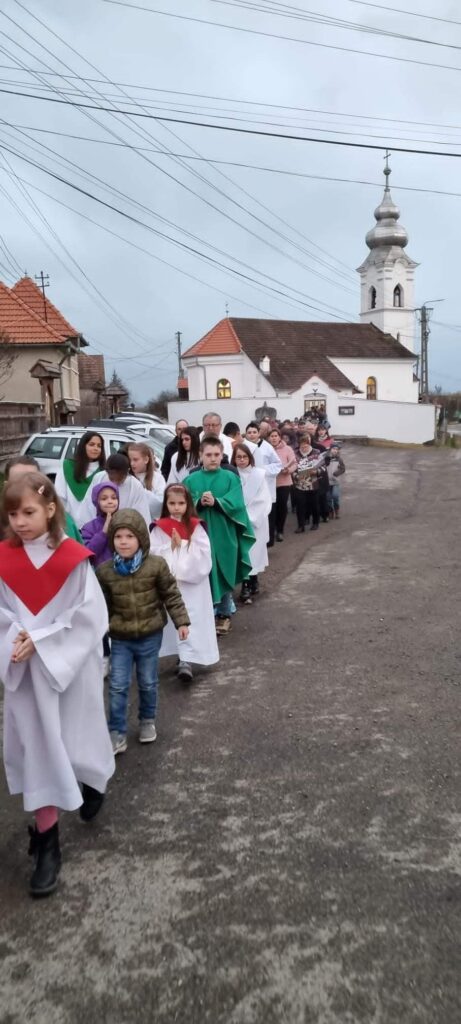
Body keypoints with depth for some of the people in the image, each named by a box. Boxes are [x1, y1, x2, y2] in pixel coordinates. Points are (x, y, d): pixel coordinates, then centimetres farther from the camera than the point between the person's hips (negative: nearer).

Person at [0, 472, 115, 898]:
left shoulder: (74, 558, -13)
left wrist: (40, 640, -17)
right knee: (37, 746, 6)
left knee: (77, 737, 13)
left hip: (71, 665, -2)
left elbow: (89, 615, -14)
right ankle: (47, 841, 18)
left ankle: (94, 781, 49)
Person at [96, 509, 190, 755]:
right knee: (117, 686, 2)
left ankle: (147, 721, 37)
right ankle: (117, 733, 15)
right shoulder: (104, 570, -8)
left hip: (150, 636, 0)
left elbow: (171, 595, -4)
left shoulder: (156, 565, -12)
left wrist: (181, 621, -6)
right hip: (120, 639, 1)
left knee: (148, 683, 15)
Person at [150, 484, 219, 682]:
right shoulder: (159, 528, 0)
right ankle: (184, 656, 23)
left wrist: (182, 545, -14)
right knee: (173, 620, 9)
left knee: (190, 619, -6)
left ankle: (185, 660, -7)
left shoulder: (196, 527, -2)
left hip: (193, 584, -1)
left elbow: (203, 554, -10)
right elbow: (153, 554, -7)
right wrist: (171, 546, -17)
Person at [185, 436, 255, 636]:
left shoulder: (231, 478, 1)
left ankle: (224, 615, 23)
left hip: (224, 536, 0)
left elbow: (236, 504, -10)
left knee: (224, 576, 9)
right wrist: (199, 503, -22)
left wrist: (215, 502, -23)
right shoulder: (191, 480, 3)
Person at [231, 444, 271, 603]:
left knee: (254, 553, 2)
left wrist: (250, 518, -9)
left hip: (256, 522, 0)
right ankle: (251, 584, 8)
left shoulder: (259, 474, -5)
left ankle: (248, 587, 13)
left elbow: (264, 500, -5)